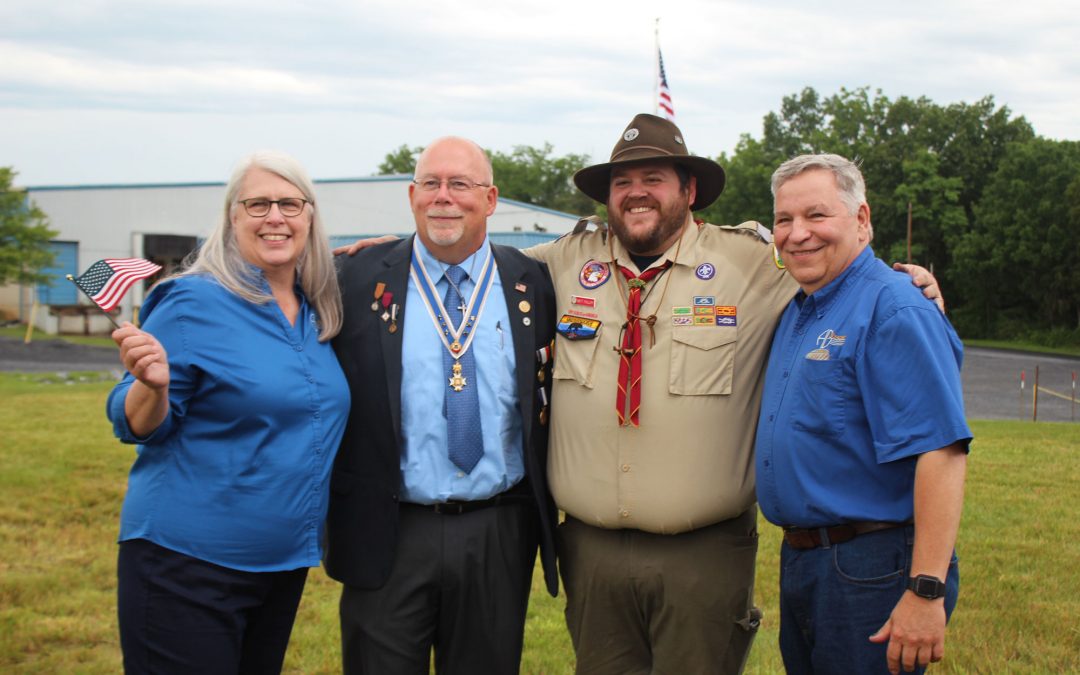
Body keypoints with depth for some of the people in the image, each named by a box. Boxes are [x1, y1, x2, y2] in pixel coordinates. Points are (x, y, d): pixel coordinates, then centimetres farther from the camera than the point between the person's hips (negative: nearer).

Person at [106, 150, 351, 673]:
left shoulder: (315, 312, 6)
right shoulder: (193, 302, -11)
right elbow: (138, 425, -9)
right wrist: (154, 385, -33)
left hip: (284, 562, 6)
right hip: (187, 564, -6)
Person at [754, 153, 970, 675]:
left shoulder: (894, 311, -17)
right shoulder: (797, 313, 12)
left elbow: (941, 451, -24)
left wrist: (926, 591, -28)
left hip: (873, 571, -9)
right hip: (798, 558, 9)